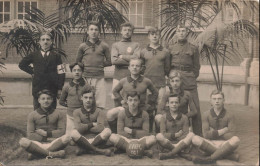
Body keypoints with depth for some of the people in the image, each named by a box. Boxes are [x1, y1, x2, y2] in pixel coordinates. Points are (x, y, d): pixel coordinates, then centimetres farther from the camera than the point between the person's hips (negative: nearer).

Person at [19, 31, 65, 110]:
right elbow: (22, 65, 20)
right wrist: (32, 71, 7)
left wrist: (60, 89, -3)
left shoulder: (56, 56, 6)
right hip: (37, 89, 1)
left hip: (52, 89, -1)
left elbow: (61, 73, 3)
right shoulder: (34, 55, 10)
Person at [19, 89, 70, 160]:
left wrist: (46, 133, -3)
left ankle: (36, 154, -27)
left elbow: (62, 132, 1)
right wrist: (47, 138, -6)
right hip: (38, 144, 0)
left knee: (66, 138, -31)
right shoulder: (32, 115, 9)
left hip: (53, 144, 0)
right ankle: (51, 154, -28)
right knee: (23, 141, -30)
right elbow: (30, 135, 1)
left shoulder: (59, 114, 10)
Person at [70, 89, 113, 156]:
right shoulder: (77, 112, 5)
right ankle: (98, 150, -24)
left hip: (96, 139, 1)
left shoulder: (99, 111, 4)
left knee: (107, 131, -26)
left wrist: (85, 127, -6)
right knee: (74, 133, -31)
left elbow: (100, 128, -13)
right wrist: (92, 124, -7)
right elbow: (79, 127, -13)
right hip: (83, 139, 0)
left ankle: (84, 148, -21)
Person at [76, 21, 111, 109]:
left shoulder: (104, 46, 7)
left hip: (99, 78, -1)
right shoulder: (82, 46, 9)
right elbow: (77, 62, 15)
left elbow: (109, 61, 9)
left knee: (100, 104, -2)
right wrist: (85, 66, 3)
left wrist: (100, 64, 3)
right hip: (85, 77, 1)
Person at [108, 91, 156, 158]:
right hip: (125, 139, 0)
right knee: (113, 137, -31)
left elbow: (146, 133, -4)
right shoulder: (122, 113, 0)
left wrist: (131, 131, -6)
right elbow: (120, 133, -6)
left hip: (140, 140, 0)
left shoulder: (144, 114, 1)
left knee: (152, 138, -29)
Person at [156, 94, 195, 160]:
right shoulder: (164, 117, 8)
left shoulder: (184, 117, 10)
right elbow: (163, 134, -2)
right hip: (167, 142, -1)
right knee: (159, 136, -30)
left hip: (180, 142, 1)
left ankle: (169, 154, -35)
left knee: (191, 134, -28)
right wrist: (175, 135, -16)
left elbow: (185, 134, 1)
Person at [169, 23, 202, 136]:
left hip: (189, 80, 0)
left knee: (195, 106, -2)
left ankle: (198, 132, 8)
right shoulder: (171, 48, 9)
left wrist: (192, 78, 2)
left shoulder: (193, 49, 7)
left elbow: (196, 67, 11)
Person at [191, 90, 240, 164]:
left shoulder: (229, 115, -1)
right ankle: (228, 155, -25)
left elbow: (231, 136, -10)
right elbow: (206, 135, -8)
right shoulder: (206, 115, 2)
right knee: (195, 139, -28)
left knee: (236, 140, -33)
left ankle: (210, 158, -29)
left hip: (225, 144, -1)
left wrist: (214, 133, -7)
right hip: (210, 144, 1)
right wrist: (223, 131, -9)